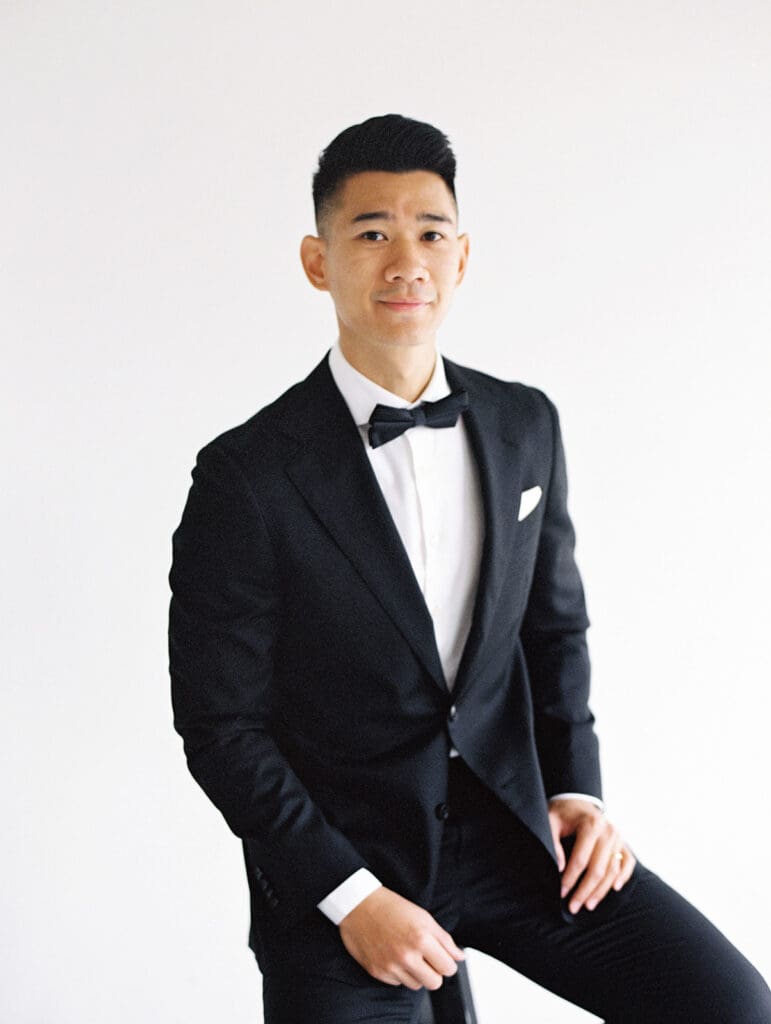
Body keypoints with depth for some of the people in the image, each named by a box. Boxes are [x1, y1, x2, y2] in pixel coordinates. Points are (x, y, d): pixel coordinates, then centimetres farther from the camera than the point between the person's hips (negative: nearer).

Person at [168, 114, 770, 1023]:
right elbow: (220, 727, -9)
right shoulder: (246, 477, -12)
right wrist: (352, 897, -14)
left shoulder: (525, 425, 3)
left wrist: (575, 787, 1)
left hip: (510, 829, 4)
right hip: (337, 856, -3)